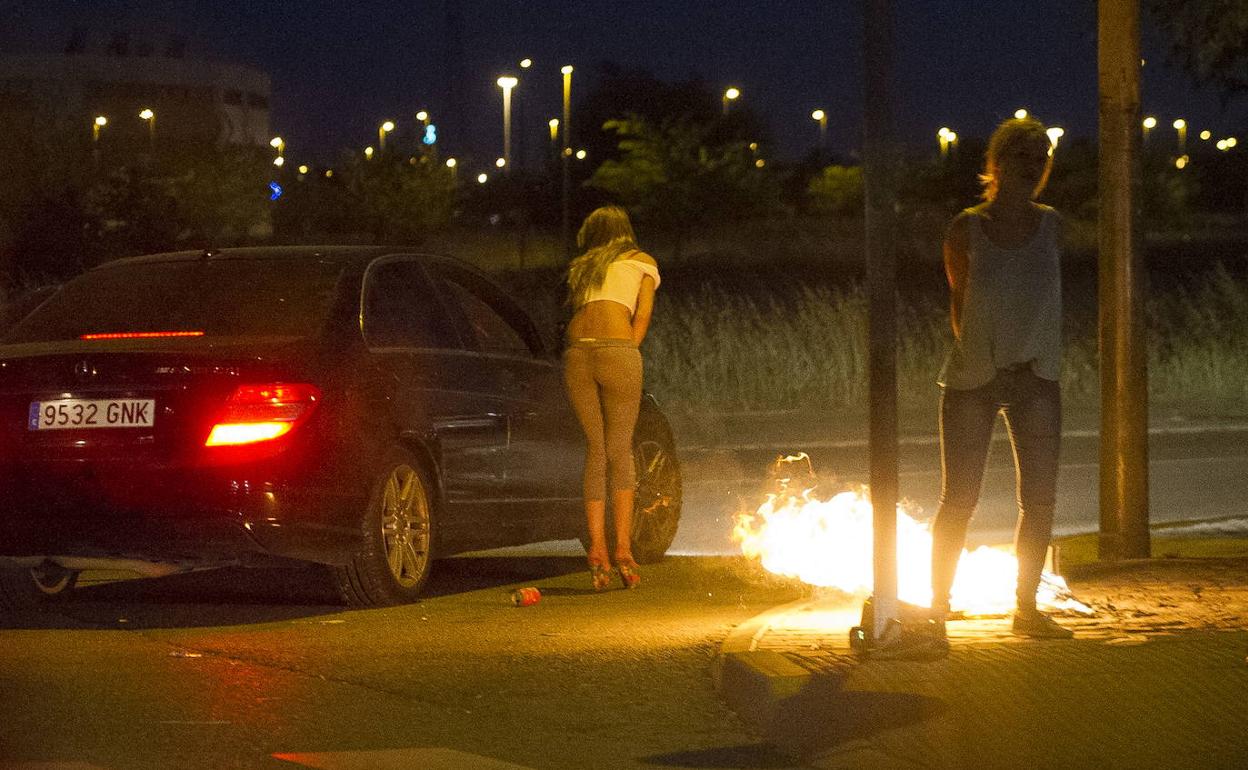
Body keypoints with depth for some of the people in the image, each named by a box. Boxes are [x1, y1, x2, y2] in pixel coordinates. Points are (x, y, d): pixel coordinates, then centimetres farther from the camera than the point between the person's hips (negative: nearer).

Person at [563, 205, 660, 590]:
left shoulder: (580, 267, 29)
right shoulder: (642, 262, 19)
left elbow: (572, 315, 18)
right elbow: (642, 316, 8)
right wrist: (627, 358, 8)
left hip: (576, 353, 3)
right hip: (617, 350, -3)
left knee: (595, 450, 9)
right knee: (619, 450, 4)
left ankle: (597, 550, 0)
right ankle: (623, 548, -4)